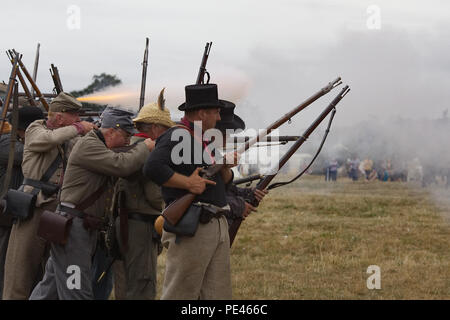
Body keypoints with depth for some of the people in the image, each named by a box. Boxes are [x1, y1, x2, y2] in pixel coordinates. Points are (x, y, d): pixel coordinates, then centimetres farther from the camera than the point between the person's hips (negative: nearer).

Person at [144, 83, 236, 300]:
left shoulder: (203, 139, 21)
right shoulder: (177, 136, -9)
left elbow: (223, 182, 25)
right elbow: (152, 168, -25)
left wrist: (226, 167, 4)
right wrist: (188, 183, -20)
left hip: (218, 226, 10)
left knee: (218, 294, 9)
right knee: (180, 294, -6)